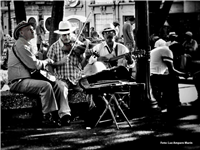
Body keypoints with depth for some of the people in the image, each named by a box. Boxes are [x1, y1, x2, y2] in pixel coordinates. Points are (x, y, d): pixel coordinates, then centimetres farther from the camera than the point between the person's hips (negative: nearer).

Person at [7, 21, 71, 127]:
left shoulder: (27, 45, 23)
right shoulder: (20, 46, -11)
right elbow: (34, 64, -16)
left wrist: (45, 63, 4)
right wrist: (47, 61, 1)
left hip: (28, 79, 10)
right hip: (19, 82, -10)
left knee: (58, 84, -5)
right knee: (45, 85, -33)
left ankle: (64, 115, -15)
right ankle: (48, 117, -24)